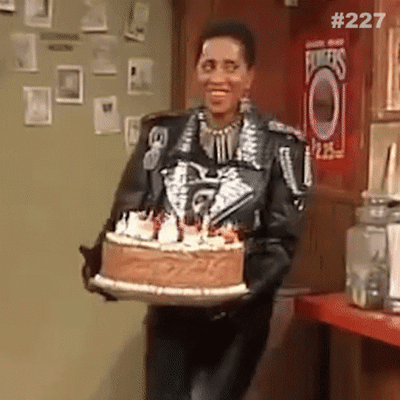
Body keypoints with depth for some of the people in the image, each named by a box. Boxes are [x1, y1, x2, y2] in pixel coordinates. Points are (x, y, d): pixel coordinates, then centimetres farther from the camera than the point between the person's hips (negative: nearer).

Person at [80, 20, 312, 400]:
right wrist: (103, 262, -16)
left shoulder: (279, 146, -5)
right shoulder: (162, 135, 3)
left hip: (238, 313, -3)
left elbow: (282, 240, -7)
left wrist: (244, 288, -23)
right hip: (168, 310, 3)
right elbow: (126, 215, 2)